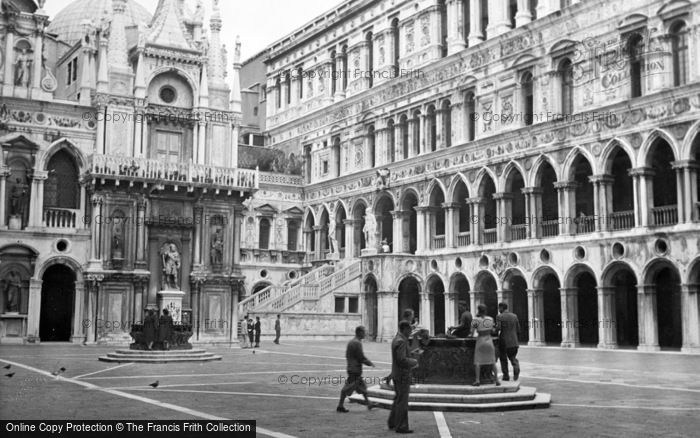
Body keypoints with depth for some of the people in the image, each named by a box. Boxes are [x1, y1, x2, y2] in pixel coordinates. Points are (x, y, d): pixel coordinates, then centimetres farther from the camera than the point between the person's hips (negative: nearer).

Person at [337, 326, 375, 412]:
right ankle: (340, 406, 0)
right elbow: (361, 358, -19)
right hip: (355, 370, -10)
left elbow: (347, 355, 17)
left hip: (351, 368, 10)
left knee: (362, 386, 17)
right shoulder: (357, 343, -18)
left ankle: (368, 403, 25)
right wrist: (370, 363, -3)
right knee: (347, 388, -4)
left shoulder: (351, 342, 11)